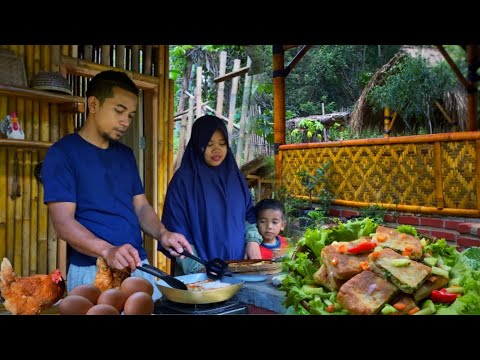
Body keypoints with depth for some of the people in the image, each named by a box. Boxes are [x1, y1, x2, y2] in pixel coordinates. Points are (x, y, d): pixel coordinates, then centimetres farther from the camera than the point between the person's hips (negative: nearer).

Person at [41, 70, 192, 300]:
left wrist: (162, 234, -10)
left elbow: (141, 206, 10)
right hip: (93, 272, -6)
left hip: (139, 268, 6)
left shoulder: (126, 154, 11)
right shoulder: (62, 153, -8)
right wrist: (107, 251, -31)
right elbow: (63, 222, -15)